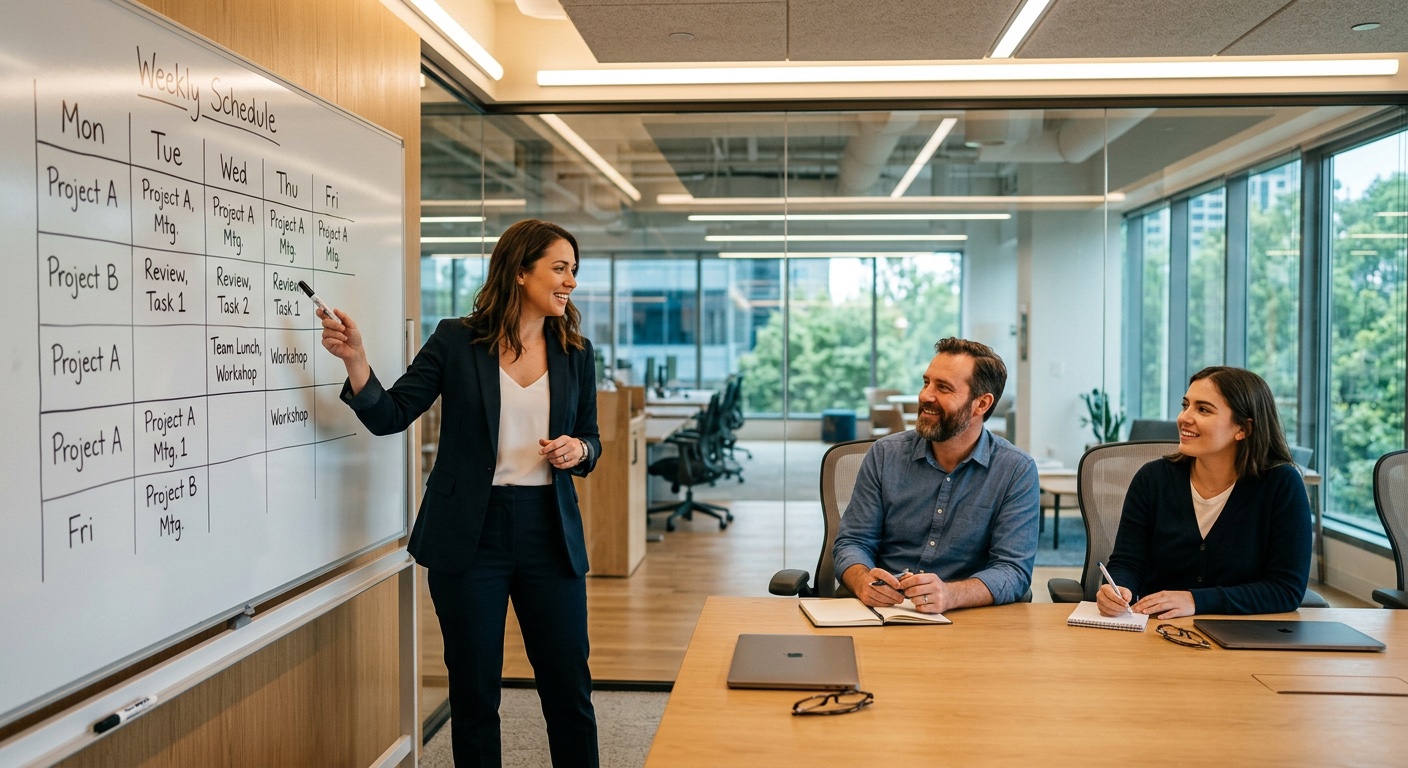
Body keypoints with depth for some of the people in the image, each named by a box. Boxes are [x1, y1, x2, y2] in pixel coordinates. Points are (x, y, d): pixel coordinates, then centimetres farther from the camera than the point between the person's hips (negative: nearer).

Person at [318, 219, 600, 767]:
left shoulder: (575, 352, 5)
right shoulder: (457, 341, -3)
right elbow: (390, 416, -4)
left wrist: (579, 450, -8)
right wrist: (355, 359, -20)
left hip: (549, 535, 2)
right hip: (471, 534, -2)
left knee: (570, 689, 7)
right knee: (473, 691, 9)